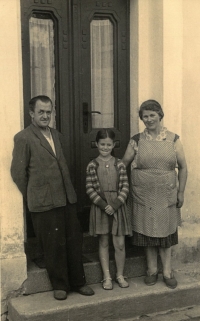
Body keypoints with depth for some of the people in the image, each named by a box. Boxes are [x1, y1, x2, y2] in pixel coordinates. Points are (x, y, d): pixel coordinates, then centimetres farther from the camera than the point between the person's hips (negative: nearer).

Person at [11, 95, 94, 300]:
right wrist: (31, 197, 1)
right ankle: (59, 285, 22)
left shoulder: (57, 135, 13)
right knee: (54, 245, 4)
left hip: (67, 198, 6)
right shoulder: (23, 138, -8)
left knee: (74, 241, 10)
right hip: (44, 203, -6)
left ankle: (78, 282, 25)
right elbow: (18, 172, -6)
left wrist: (67, 190, 15)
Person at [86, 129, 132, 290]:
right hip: (100, 207, 0)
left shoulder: (119, 164, 0)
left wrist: (115, 204, -13)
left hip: (117, 206, 0)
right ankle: (107, 276, 19)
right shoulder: (92, 165, -2)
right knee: (103, 243, 9)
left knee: (120, 244, 2)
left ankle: (120, 275, 19)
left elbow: (125, 187, -2)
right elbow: (90, 188, -4)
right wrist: (102, 204, -14)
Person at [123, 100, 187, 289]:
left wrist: (181, 192, 1)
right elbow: (122, 165, 2)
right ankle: (152, 269, 25)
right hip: (143, 196, 0)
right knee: (147, 232, 9)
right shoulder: (136, 141, -1)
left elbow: (182, 167, 3)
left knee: (165, 232, 8)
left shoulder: (173, 139, -1)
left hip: (166, 196, 0)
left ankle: (167, 270, 21)